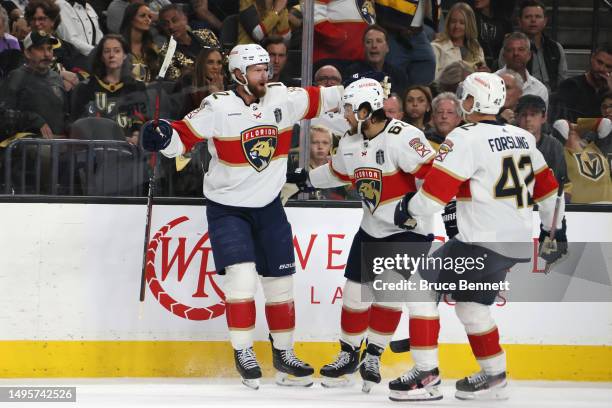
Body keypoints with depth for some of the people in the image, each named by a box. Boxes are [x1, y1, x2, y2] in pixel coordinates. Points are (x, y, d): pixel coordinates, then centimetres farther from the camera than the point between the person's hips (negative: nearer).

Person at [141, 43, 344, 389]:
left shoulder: (283, 98, -4)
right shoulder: (218, 108, -16)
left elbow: (321, 99, 7)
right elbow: (184, 136, -15)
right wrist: (163, 137, -34)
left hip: (269, 206, 5)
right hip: (227, 208, -5)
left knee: (280, 280, 9)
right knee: (241, 276, -16)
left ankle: (283, 353, 24)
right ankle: (244, 354, -4)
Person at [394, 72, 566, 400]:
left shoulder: (466, 138, -12)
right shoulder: (523, 137, 13)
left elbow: (436, 191, -15)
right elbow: (547, 188, 21)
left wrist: (408, 210, 2)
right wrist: (555, 230, 32)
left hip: (483, 242, -8)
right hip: (521, 245, 8)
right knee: (471, 302, 21)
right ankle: (494, 377, 20)